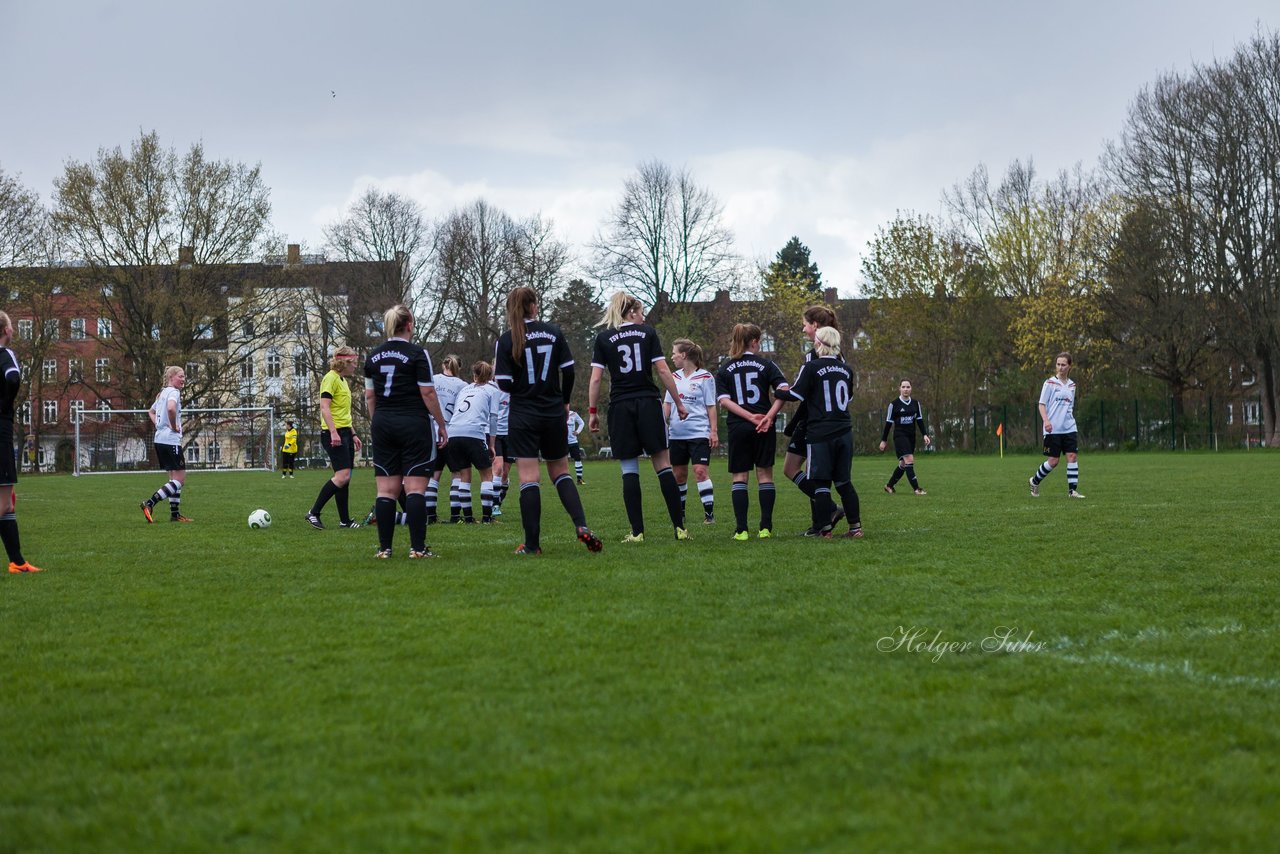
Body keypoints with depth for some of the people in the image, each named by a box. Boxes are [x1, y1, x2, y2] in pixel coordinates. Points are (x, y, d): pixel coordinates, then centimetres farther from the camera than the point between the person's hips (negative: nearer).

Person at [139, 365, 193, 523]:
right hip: (171, 440, -10)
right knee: (180, 479, -7)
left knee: (174, 477, 14)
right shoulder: (174, 392, -11)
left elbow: (151, 412, 32)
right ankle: (149, 504, -15)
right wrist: (174, 426, -18)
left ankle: (175, 514, 14)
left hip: (160, 440, 10)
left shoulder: (162, 393, 18)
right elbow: (171, 408, -33)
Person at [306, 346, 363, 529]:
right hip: (334, 433, -10)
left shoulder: (342, 380, 20)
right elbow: (324, 407, -18)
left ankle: (345, 520, 10)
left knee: (344, 478, 8)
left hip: (344, 433, 10)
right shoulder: (331, 378, -9)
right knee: (342, 476, -17)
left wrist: (353, 434, 26)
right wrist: (333, 432, -26)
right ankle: (313, 513, -12)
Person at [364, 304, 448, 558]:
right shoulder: (417, 354, -8)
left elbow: (369, 396, 11)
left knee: (386, 489, 5)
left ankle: (384, 547, 2)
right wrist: (442, 425, -2)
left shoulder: (373, 356, 8)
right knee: (415, 487, -5)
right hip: (413, 424, -5)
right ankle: (417, 547, -8)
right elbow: (428, 393, -10)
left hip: (382, 425, 5)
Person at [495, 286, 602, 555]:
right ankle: (581, 525, -4)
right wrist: (565, 402, 16)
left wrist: (497, 372, 13)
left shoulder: (507, 340, -6)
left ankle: (532, 543, -3)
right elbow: (569, 371, 1)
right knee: (560, 472, 15)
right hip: (553, 414, 3)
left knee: (528, 479, -2)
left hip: (523, 416, -3)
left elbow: (505, 385, -9)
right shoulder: (554, 332, 1)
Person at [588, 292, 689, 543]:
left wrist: (592, 412, 5)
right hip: (648, 404, 0)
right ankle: (680, 527, -2)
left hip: (620, 407, 0)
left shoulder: (603, 338, 5)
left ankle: (637, 531, -1)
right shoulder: (648, 332, 4)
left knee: (629, 470, 3)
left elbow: (596, 378, -1)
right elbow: (663, 371, 0)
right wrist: (679, 403, 5)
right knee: (663, 465, 2)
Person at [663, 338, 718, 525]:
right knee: (679, 474, 8)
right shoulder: (675, 377, 12)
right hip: (677, 434, 5)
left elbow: (711, 407, -2)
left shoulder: (704, 377, -2)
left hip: (699, 433, -5)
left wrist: (714, 431, -7)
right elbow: (667, 404, 15)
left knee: (700, 471, -14)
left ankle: (709, 513, -12)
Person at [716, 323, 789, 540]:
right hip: (764, 429, -1)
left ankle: (741, 529, -4)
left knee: (739, 477, 5)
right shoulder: (766, 365, 3)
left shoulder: (724, 370, 7)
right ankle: (766, 528, 3)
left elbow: (724, 400, -5)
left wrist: (750, 417, -10)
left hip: (738, 427, 1)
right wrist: (769, 415, -12)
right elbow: (784, 390, -10)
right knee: (765, 475, 7)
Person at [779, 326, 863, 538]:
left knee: (821, 482, 0)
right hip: (844, 431, 5)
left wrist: (776, 392, 6)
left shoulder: (811, 367, -9)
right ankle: (855, 526, 9)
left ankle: (824, 528, 0)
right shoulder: (846, 369, 9)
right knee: (844, 481, 11)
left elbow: (796, 394, -10)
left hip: (820, 434, -5)